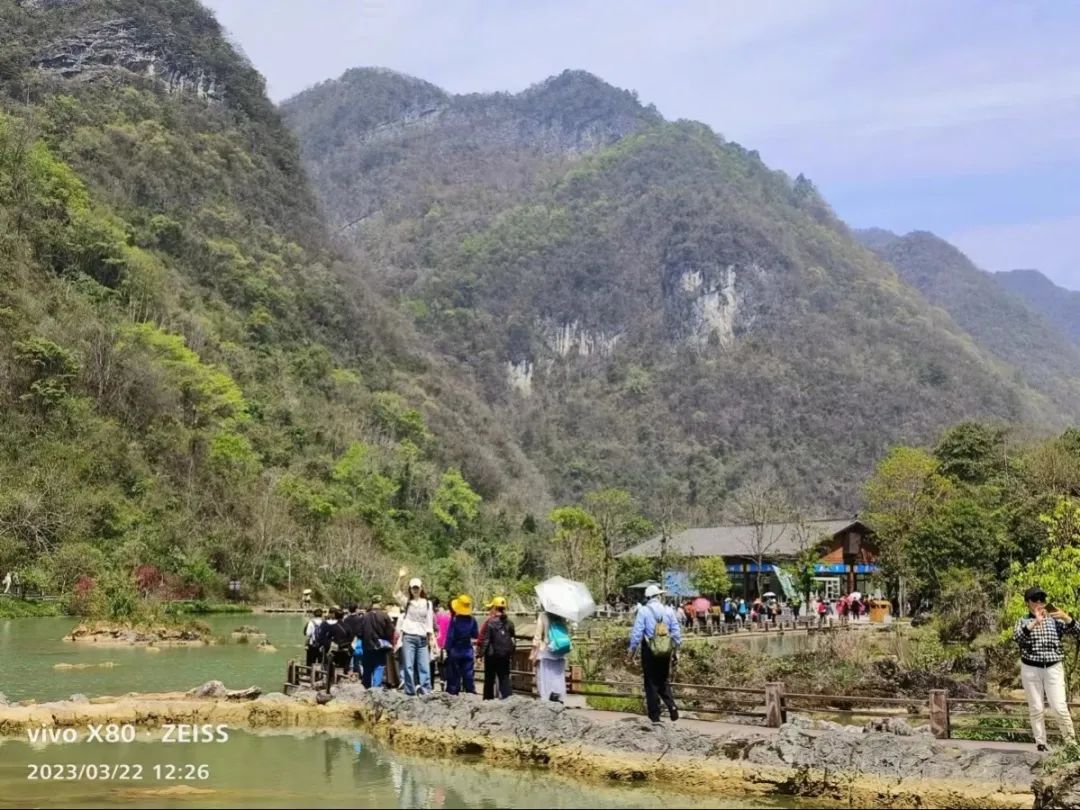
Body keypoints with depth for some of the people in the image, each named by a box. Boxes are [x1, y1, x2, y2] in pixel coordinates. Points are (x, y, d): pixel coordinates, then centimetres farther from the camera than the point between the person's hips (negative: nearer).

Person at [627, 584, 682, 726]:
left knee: (651, 683, 6)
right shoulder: (668, 612, 1)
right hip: (666, 652, 3)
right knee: (663, 681, 18)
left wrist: (631, 650, -1)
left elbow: (637, 633, -10)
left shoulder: (643, 612, -8)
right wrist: (676, 650, 14)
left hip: (649, 651, -3)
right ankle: (671, 706, -3)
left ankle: (655, 716, 6)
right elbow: (676, 633, 3)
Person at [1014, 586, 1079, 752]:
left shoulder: (1055, 620, 7)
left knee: (1060, 707, -6)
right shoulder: (1023, 621, 3)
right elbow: (1017, 637, -18)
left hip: (1053, 668, 0)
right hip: (1030, 669, 0)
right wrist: (1035, 622, -30)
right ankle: (1040, 743, 10)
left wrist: (1066, 617, -22)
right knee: (1035, 709, 3)